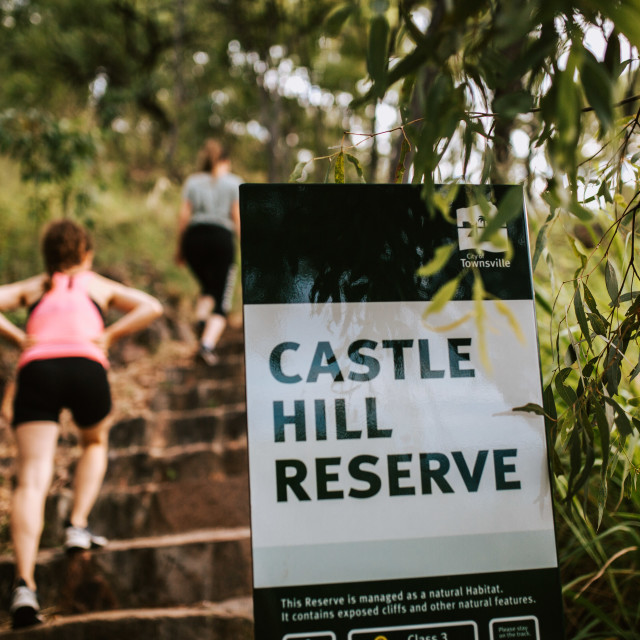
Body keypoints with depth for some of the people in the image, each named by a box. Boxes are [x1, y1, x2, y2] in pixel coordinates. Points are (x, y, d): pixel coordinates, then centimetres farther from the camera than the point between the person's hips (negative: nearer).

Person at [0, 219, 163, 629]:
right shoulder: (99, 285, 28)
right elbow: (152, 307, 14)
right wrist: (108, 336, 9)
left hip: (37, 368, 1)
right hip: (86, 365, 0)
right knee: (95, 443, 29)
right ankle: (78, 526, 10)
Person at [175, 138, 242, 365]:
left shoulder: (192, 181, 16)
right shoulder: (234, 182, 10)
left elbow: (183, 216, 8)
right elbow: (238, 218, 1)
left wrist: (180, 247, 15)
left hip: (194, 236, 3)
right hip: (221, 238, -3)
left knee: (207, 288, 27)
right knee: (221, 301, 0)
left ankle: (201, 323, 3)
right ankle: (208, 343, -20)